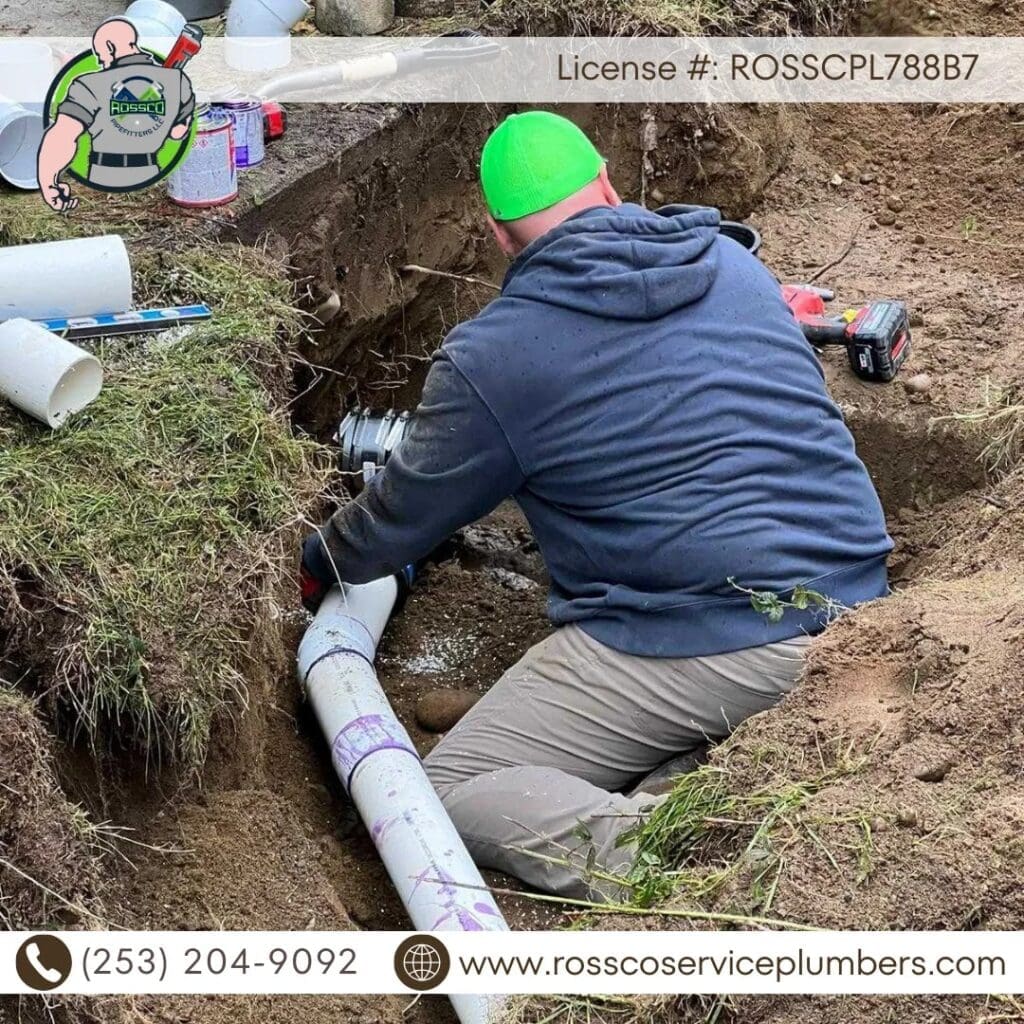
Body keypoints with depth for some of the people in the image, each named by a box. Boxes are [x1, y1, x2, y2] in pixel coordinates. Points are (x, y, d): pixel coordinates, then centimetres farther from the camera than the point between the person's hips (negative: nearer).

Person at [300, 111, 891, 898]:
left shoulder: (489, 359, -5)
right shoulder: (735, 264, 10)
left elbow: (405, 514, 11)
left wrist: (323, 565, 32)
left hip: (695, 648, -6)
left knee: (451, 795, 5)